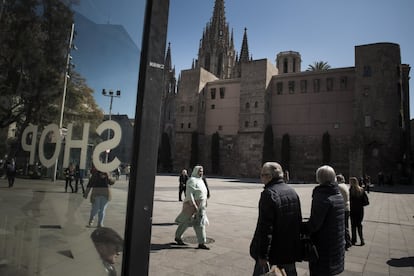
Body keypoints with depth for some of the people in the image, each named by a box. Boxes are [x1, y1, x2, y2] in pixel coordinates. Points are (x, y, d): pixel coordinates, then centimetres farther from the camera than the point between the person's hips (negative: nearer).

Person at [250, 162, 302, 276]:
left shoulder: (269, 194, -21)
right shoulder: (292, 192, 6)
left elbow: (266, 227, -23)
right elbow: (298, 221, 13)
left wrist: (263, 255, -18)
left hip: (272, 251, -7)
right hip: (290, 250, 7)